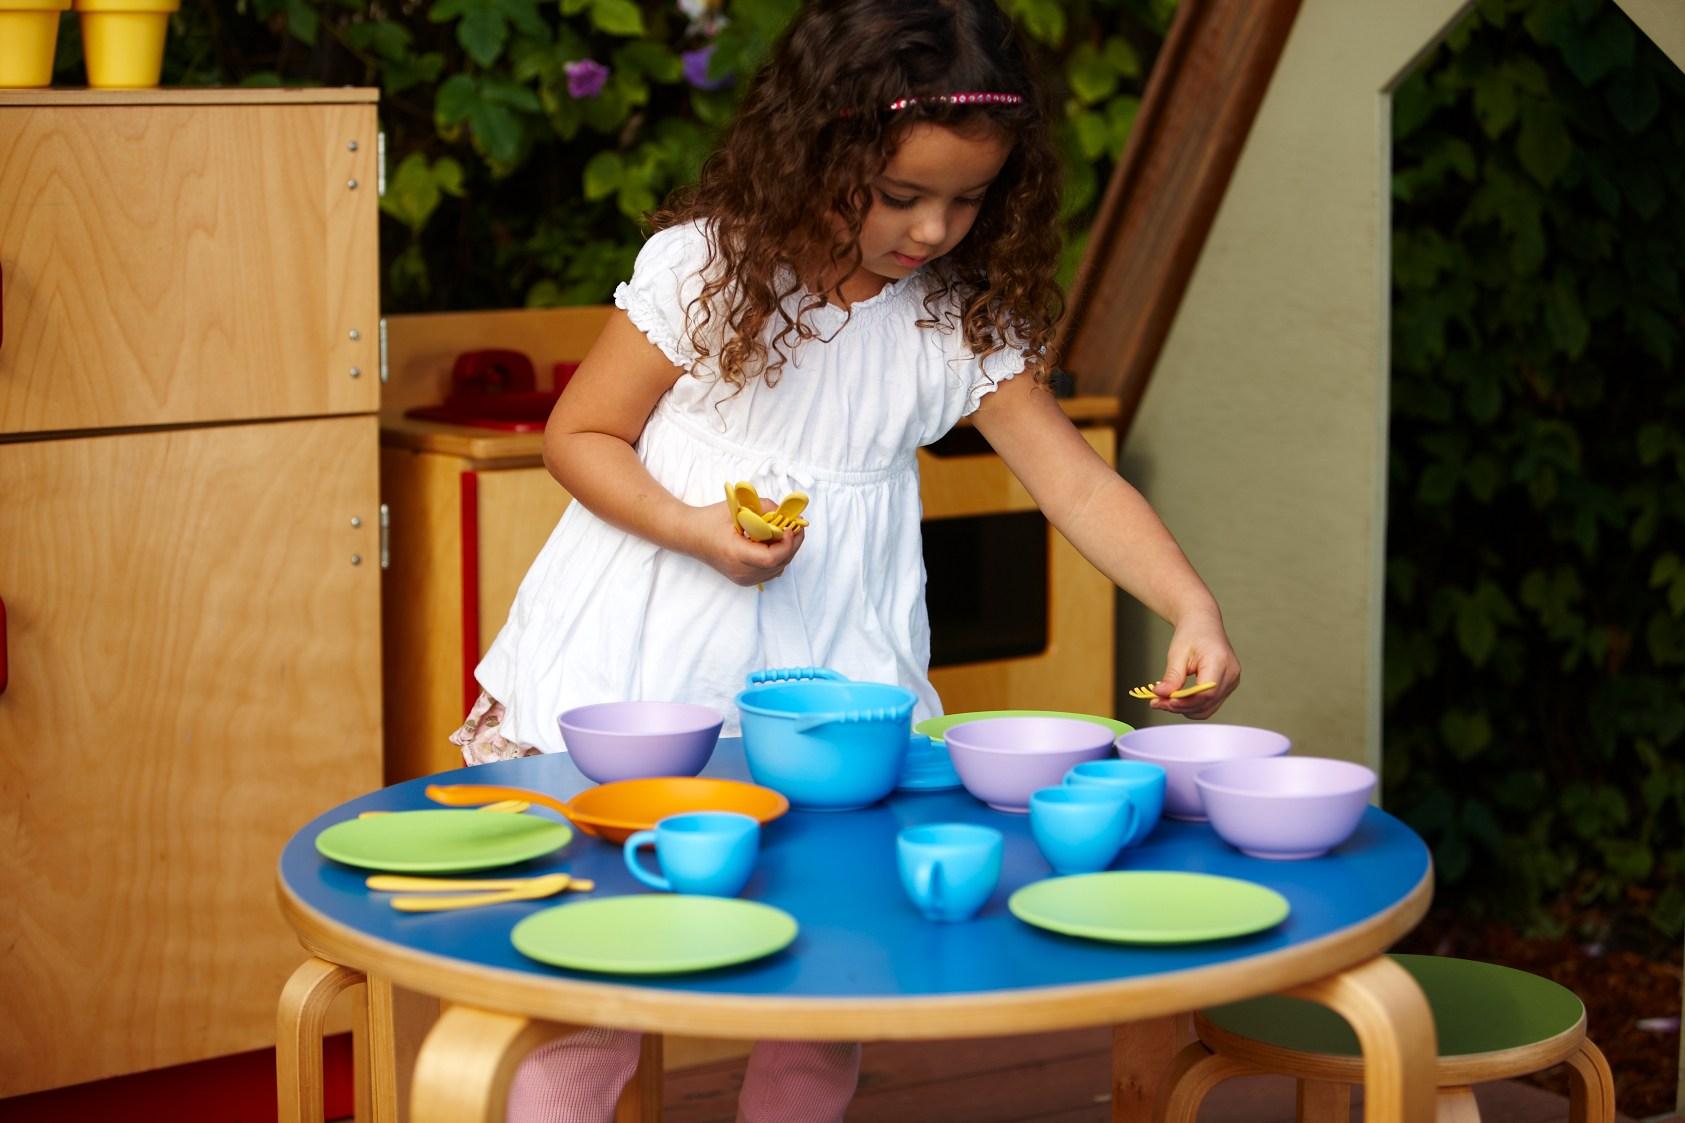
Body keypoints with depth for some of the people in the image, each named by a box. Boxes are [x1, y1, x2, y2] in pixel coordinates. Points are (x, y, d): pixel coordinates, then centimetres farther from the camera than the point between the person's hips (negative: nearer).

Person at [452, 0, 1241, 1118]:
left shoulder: (968, 324, -2)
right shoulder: (704, 268, -9)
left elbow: (1079, 482, -5)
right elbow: (581, 434, -3)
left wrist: (1194, 609, -19)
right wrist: (695, 530, -19)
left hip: (832, 669, 3)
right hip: (646, 655, -3)